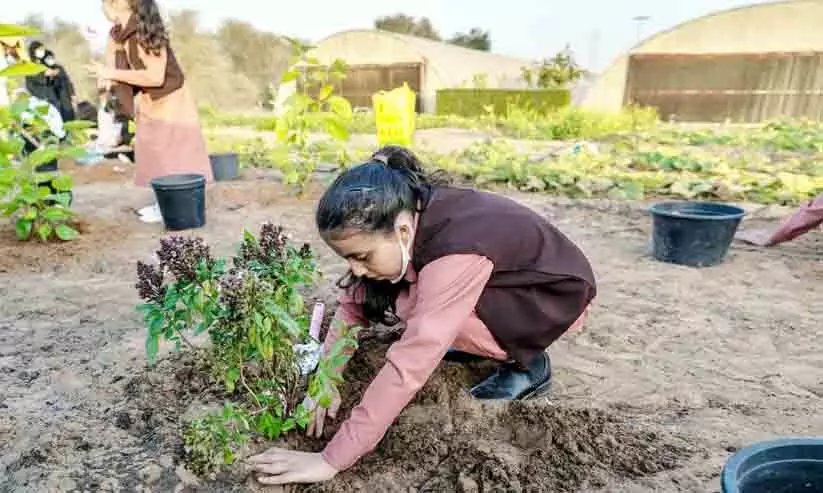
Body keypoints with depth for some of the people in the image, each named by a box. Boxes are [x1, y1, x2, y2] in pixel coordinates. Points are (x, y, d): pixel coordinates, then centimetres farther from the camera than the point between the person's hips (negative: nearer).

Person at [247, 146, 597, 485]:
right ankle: (493, 341, 9)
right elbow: (355, 301, -9)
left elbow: (409, 364, -42)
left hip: (559, 293, -7)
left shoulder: (458, 250, -39)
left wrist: (332, 460, -37)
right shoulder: (406, 215, -16)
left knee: (413, 305, -27)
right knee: (383, 296, -6)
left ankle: (527, 364, -6)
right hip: (503, 283, 7)